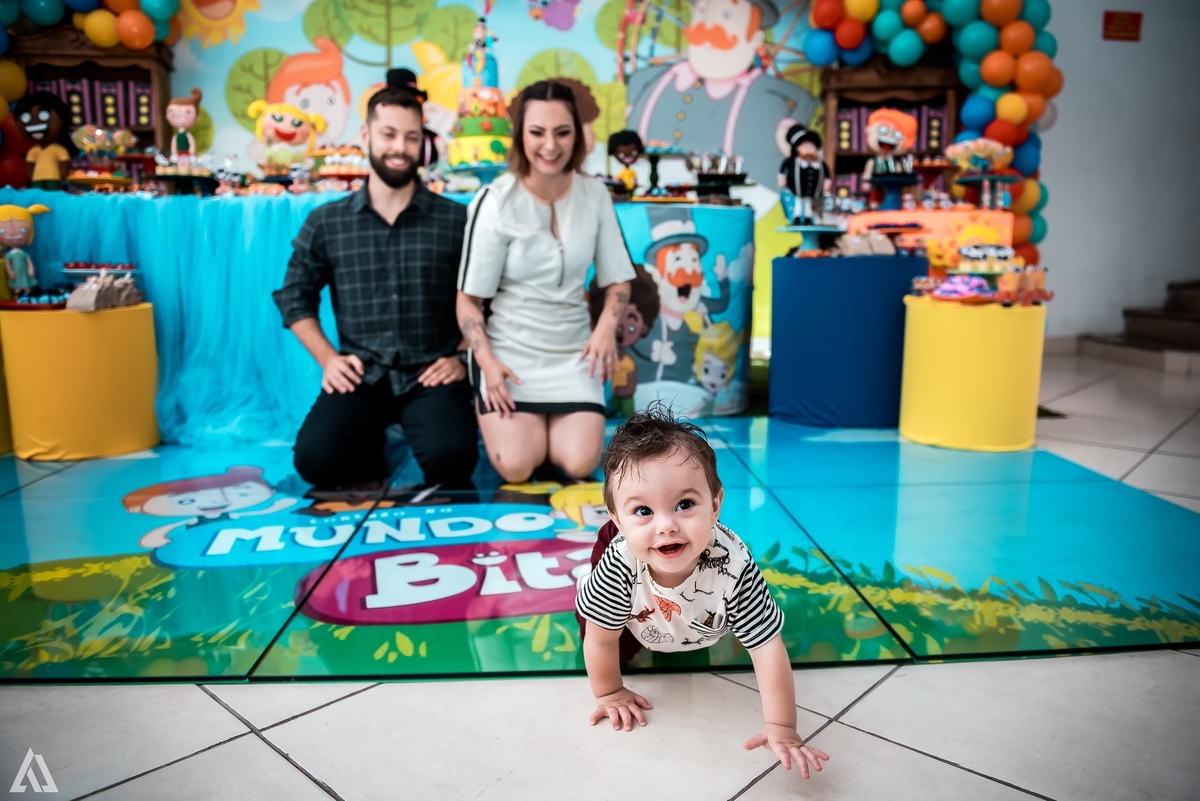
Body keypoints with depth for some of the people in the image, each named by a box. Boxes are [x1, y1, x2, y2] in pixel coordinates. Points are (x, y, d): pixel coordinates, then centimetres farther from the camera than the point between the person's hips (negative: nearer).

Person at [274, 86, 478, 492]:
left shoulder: (456, 220, 4)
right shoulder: (326, 222, 8)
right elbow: (295, 296, 15)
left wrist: (462, 357, -4)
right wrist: (327, 358, 3)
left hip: (430, 376, -1)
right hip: (360, 376, 2)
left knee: (451, 458, -29)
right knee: (315, 460, -22)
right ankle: (369, 442, 13)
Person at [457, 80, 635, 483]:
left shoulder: (595, 195, -2)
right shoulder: (495, 202, -13)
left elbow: (618, 279, 6)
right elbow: (469, 299, -8)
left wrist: (607, 327, -13)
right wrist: (487, 363, -20)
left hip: (573, 352, 3)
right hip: (509, 351, -2)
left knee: (580, 464, -12)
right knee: (516, 468, -14)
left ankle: (554, 420, 21)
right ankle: (492, 412, 19)